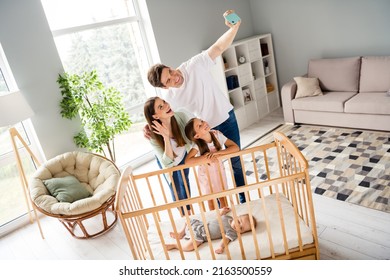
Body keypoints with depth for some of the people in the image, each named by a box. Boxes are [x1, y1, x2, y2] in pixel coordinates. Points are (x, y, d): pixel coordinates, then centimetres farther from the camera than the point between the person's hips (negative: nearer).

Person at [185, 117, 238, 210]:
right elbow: (188, 161, -43)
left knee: (223, 197, 16)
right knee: (211, 199, 16)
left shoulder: (217, 134, -23)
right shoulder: (198, 145, -30)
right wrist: (207, 158, -40)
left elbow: (236, 147, -25)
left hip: (219, 170, 2)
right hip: (206, 174, -2)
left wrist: (217, 153, -36)